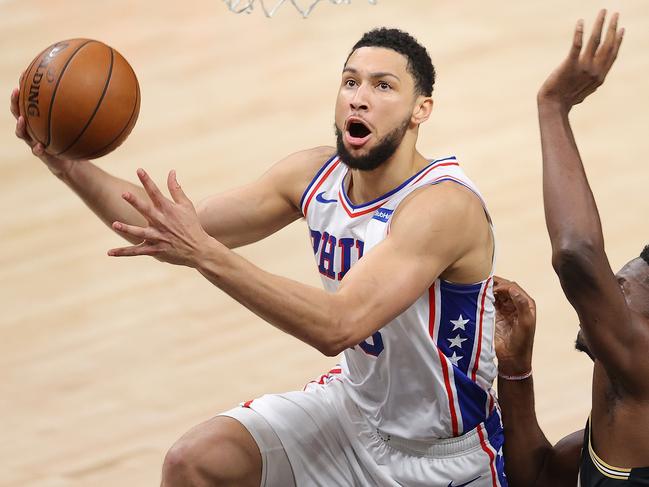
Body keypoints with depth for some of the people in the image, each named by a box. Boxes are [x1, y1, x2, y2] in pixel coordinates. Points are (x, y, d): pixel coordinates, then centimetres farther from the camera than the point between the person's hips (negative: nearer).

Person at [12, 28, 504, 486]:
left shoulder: (444, 205, -28)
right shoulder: (314, 175, -6)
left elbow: (338, 325, -39)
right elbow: (170, 232, -4)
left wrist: (205, 254, -45)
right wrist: (71, 166, -19)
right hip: (356, 403, 6)